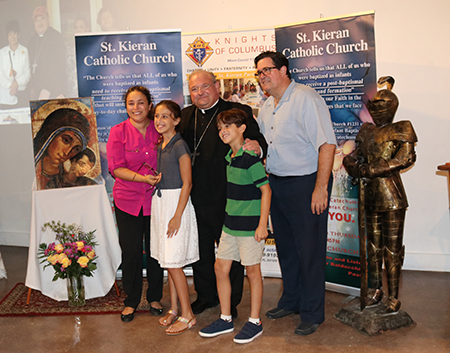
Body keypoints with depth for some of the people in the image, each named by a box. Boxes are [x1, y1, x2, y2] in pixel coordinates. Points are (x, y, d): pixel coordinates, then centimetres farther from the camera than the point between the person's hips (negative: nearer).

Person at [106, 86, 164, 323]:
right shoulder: (118, 132, -4)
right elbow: (116, 168, -10)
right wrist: (143, 178, -23)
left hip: (155, 199, 1)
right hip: (127, 200, -1)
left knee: (155, 250, 9)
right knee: (130, 252, 5)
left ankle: (154, 298, 28)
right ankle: (131, 301, 23)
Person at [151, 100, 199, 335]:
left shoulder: (179, 146, -13)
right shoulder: (161, 146, 12)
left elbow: (187, 182, -16)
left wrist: (177, 215, -18)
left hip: (176, 202, -8)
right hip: (160, 202, 8)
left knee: (173, 263, -5)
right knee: (168, 262, 13)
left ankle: (187, 315, 6)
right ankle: (174, 309, 24)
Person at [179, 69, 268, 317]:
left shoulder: (239, 112, -4)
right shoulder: (186, 116, 11)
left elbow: (259, 142, -10)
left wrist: (257, 146, -31)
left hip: (227, 197, -5)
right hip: (197, 198, 5)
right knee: (201, 250, 18)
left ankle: (231, 301, 26)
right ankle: (206, 296, 38)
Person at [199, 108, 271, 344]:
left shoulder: (250, 159, -16)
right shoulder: (230, 157, 10)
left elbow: (266, 190, -16)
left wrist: (262, 224, -18)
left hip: (250, 225, -9)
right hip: (230, 224, 9)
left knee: (252, 271, 4)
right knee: (220, 267, 11)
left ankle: (254, 322, 20)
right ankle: (225, 319, 25)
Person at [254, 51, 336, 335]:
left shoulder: (305, 98, -14)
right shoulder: (267, 106, 12)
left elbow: (327, 144, -20)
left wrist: (320, 188, -23)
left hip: (306, 184, -8)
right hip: (276, 184, 8)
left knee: (309, 250, 2)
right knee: (285, 246, 18)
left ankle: (312, 314, 17)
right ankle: (291, 301, 35)